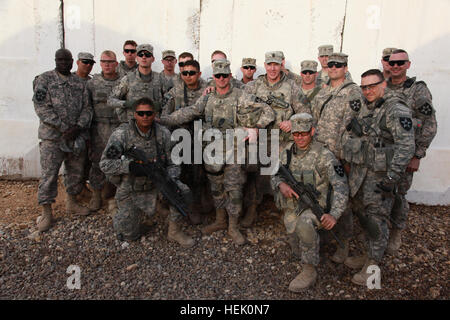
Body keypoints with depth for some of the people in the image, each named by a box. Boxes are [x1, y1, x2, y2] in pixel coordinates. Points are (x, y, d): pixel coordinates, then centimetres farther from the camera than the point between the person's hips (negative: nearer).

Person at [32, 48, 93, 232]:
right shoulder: (44, 79, -1)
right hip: (52, 137, -4)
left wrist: (77, 127, -10)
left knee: (76, 172, 13)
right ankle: (46, 212, 9)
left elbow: (87, 108, 7)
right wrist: (63, 128, -16)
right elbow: (41, 107, -10)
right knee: (49, 174, -2)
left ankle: (72, 202, 32)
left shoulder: (80, 83, 12)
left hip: (77, 136, 4)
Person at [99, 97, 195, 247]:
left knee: (182, 190, -24)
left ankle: (174, 231, -4)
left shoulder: (163, 133, -9)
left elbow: (172, 163, -3)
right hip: (130, 188, -2)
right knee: (129, 235, 5)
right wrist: (130, 166, -33)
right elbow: (105, 164, -17)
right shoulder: (121, 134, -16)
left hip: (155, 183, 2)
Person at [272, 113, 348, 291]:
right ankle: (314, 241, 40)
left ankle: (309, 271, -17)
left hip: (314, 206, -6)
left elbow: (341, 185, -19)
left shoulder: (323, 155, -15)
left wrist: (334, 214, -32)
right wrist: (281, 184, -16)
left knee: (304, 225, -35)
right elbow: (275, 176, 9)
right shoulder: (288, 151, 2)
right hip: (291, 205, 6)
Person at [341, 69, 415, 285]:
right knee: (362, 214, 16)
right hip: (359, 172, 8)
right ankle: (368, 254, 33)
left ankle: (373, 265, 15)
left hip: (380, 175, -8)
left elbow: (406, 147, -20)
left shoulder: (397, 110, -14)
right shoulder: (366, 108, 12)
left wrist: (391, 178, -22)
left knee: (375, 219, 0)